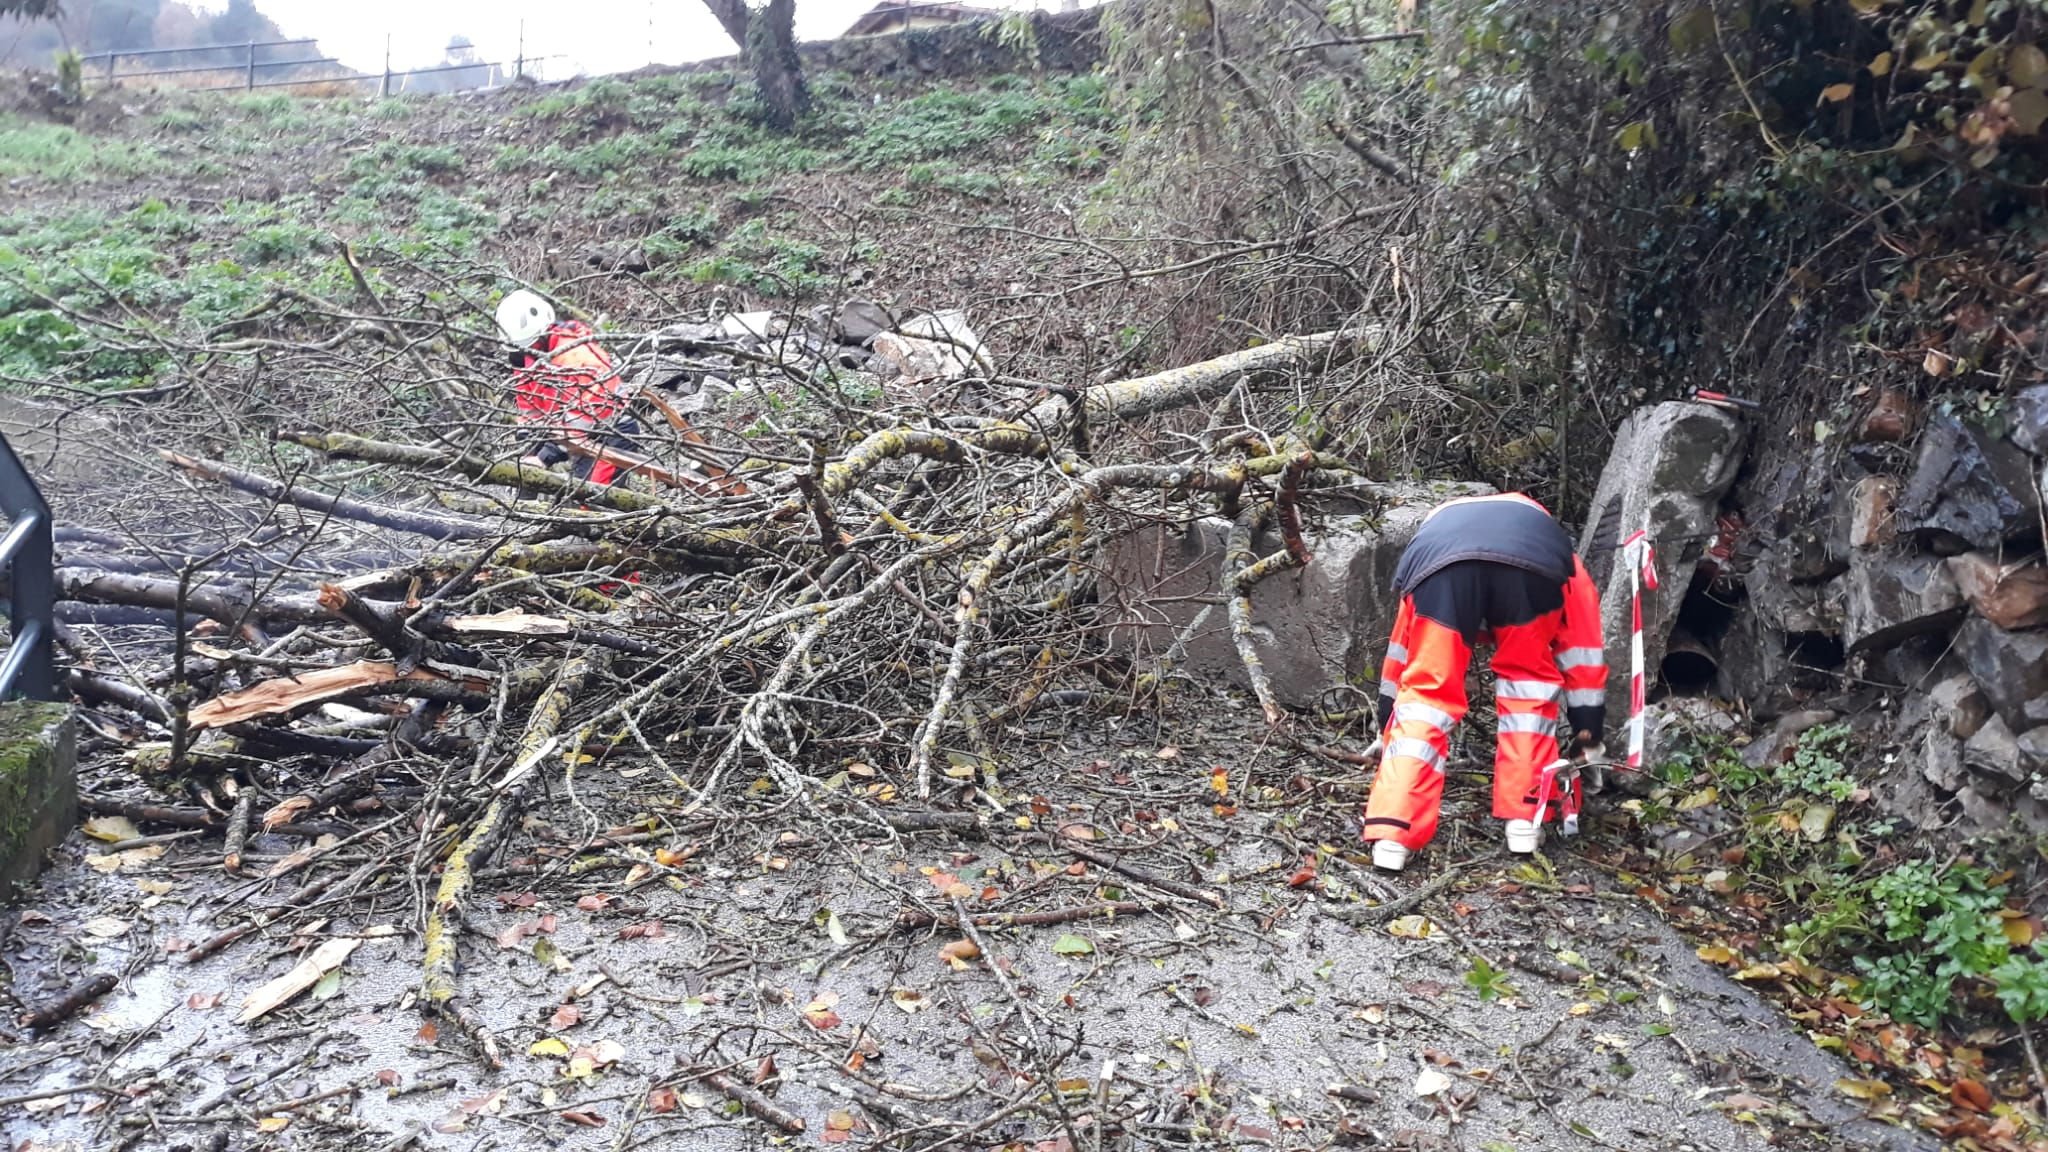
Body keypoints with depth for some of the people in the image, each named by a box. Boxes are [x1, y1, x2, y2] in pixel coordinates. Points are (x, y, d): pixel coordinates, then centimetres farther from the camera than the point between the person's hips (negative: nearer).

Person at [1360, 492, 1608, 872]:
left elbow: (1400, 656, 51)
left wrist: (1386, 729, 59)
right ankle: (1525, 820, 21)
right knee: (1529, 679, 24)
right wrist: (1590, 743, 49)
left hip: (1439, 558, 0)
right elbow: (1583, 661, 42)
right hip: (1535, 560, 0)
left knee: (1425, 690, 12)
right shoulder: (1562, 560, 46)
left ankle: (1391, 835, 3)